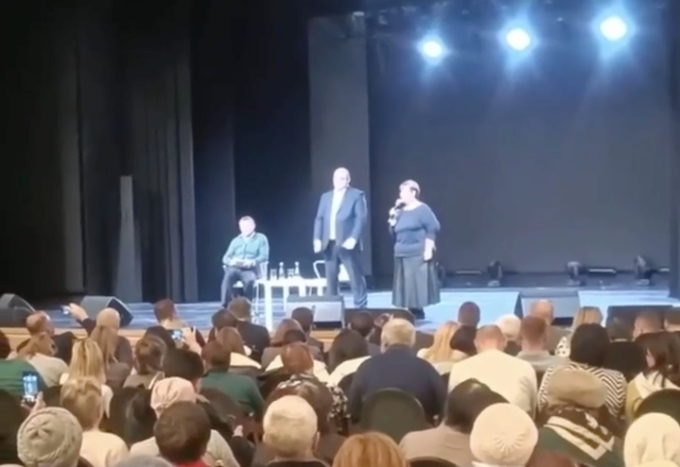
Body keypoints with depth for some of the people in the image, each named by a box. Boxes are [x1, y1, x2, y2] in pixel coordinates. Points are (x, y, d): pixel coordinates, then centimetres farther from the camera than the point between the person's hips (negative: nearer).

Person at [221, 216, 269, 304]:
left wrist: (252, 262, -20)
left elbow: (264, 256, 0)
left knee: (249, 280, -38)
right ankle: (225, 306, -37)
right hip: (235, 268, 2)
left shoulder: (261, 239, 12)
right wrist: (232, 261, -12)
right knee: (227, 277, -34)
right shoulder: (236, 240, 21)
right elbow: (226, 258, 14)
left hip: (250, 269, -2)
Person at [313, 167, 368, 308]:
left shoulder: (356, 195, 2)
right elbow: (319, 219, 14)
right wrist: (317, 239, 0)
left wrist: (353, 238, -18)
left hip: (347, 243, -5)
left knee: (356, 277, -4)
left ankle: (361, 307, 1)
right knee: (330, 278, 7)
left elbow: (361, 218, -7)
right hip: (329, 244, 5)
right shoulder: (326, 196, 17)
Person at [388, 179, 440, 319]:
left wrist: (428, 249, -17)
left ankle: (417, 311, -3)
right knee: (406, 286, 6)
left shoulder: (422, 209, -5)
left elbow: (433, 228, -11)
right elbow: (394, 232, 18)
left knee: (418, 285, -6)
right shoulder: (400, 211, 16)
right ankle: (412, 312, 10)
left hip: (418, 254, -7)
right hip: (402, 255, 7)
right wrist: (392, 218, 1)